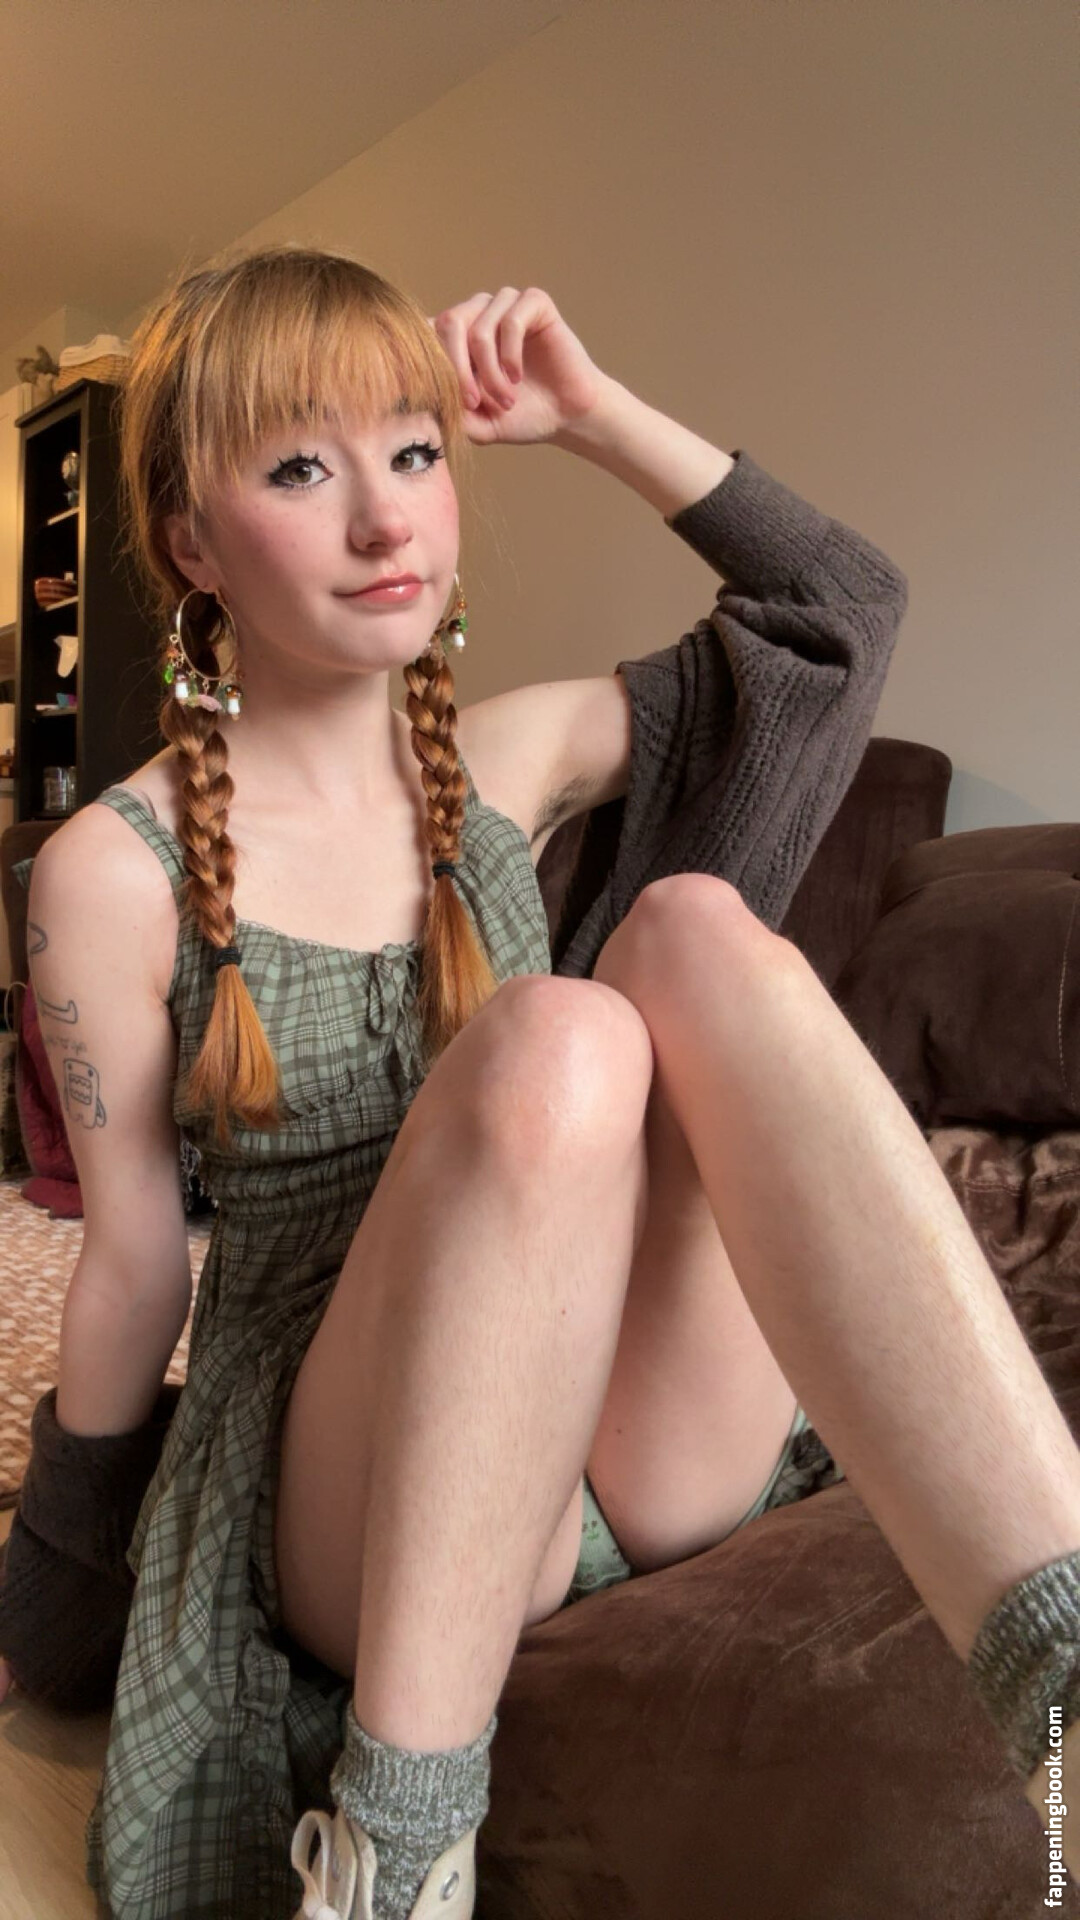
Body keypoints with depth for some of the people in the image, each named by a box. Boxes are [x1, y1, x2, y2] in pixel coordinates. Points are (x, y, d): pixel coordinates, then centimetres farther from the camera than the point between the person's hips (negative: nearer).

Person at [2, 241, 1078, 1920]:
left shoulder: (504, 765, 6)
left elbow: (846, 606, 11)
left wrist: (591, 412, 5)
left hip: (663, 1450, 4)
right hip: (357, 1508, -3)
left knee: (697, 929, -25)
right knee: (555, 1039, -33)